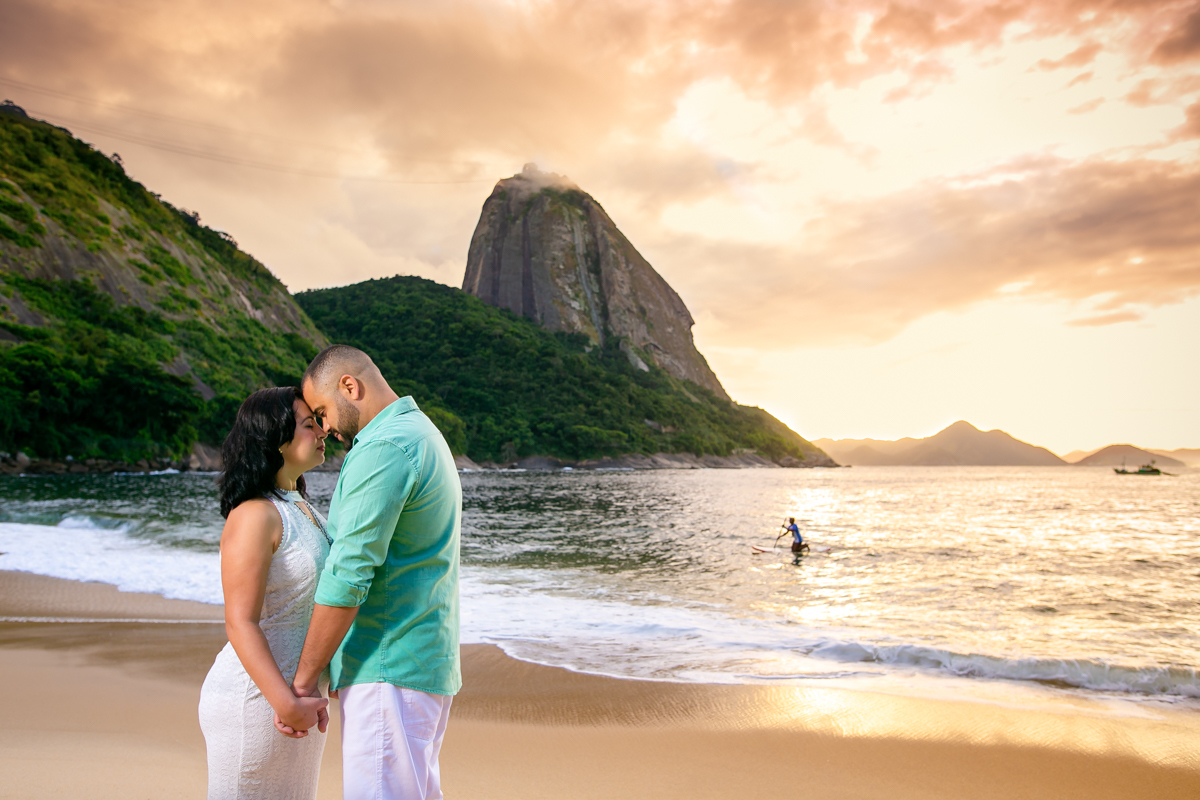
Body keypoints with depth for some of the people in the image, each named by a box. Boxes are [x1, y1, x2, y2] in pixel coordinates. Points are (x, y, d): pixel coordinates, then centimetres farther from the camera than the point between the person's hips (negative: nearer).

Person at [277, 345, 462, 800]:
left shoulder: (383, 450, -17)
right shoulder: (422, 435, 17)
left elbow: (348, 574, -21)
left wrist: (304, 680, -13)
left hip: (387, 669, -10)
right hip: (428, 662, 10)